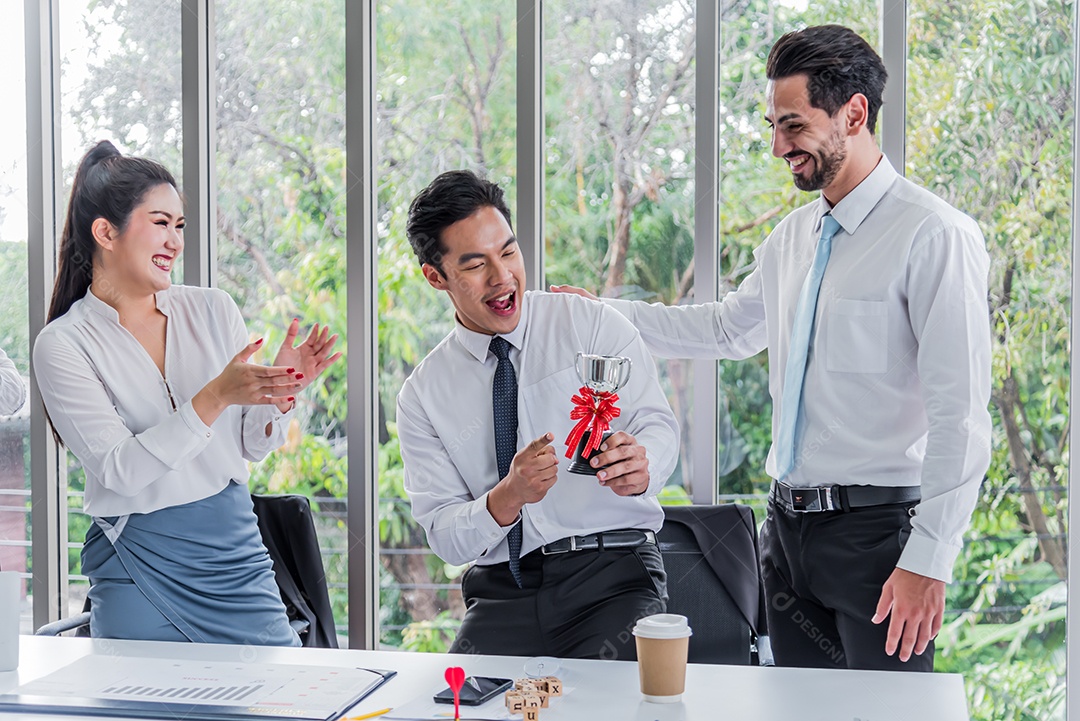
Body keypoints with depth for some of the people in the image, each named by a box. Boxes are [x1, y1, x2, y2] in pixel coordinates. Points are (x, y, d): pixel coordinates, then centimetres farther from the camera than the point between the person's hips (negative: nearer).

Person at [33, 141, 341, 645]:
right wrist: (215, 397, -26)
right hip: (137, 561, -3)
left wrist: (282, 389, -13)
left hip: (235, 549, 3)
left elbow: (252, 446, 7)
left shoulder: (213, 310, 5)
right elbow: (118, 470, -17)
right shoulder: (62, 344, -6)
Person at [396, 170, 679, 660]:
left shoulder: (593, 325, 5)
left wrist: (639, 467, -29)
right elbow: (445, 539, 2)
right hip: (501, 592, 2)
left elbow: (658, 425, -5)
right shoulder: (423, 395, 8)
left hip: (612, 574, -1)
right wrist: (509, 497, -19)